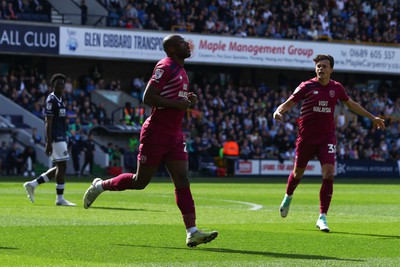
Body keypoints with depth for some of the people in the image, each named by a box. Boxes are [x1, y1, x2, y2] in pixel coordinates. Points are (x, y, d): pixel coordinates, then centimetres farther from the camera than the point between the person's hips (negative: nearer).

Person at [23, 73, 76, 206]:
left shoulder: (60, 100, 18)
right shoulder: (51, 100, -10)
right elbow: (48, 123, -15)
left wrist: (65, 142, 22)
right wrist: (49, 143, -20)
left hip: (61, 138, 10)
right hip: (55, 138, -10)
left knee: (59, 167, 10)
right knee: (62, 166, -7)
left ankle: (32, 184, 16)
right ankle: (60, 199, -2)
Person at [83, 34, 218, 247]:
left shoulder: (180, 69, 16)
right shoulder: (165, 67, -13)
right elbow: (147, 98, -19)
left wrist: (187, 99, 10)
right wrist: (177, 103, -21)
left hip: (174, 135, 8)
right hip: (156, 132, -8)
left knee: (182, 181, -3)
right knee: (140, 182, 2)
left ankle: (192, 232, -9)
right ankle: (100, 186, 26)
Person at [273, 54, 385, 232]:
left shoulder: (337, 88, 4)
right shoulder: (307, 86, -5)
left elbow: (351, 104, 21)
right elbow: (289, 103, -5)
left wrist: (372, 117, 26)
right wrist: (278, 111, -29)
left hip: (327, 137, 1)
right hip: (306, 136, -1)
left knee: (329, 174, -15)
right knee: (298, 173, 13)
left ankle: (322, 217, -9)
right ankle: (288, 197, 48)